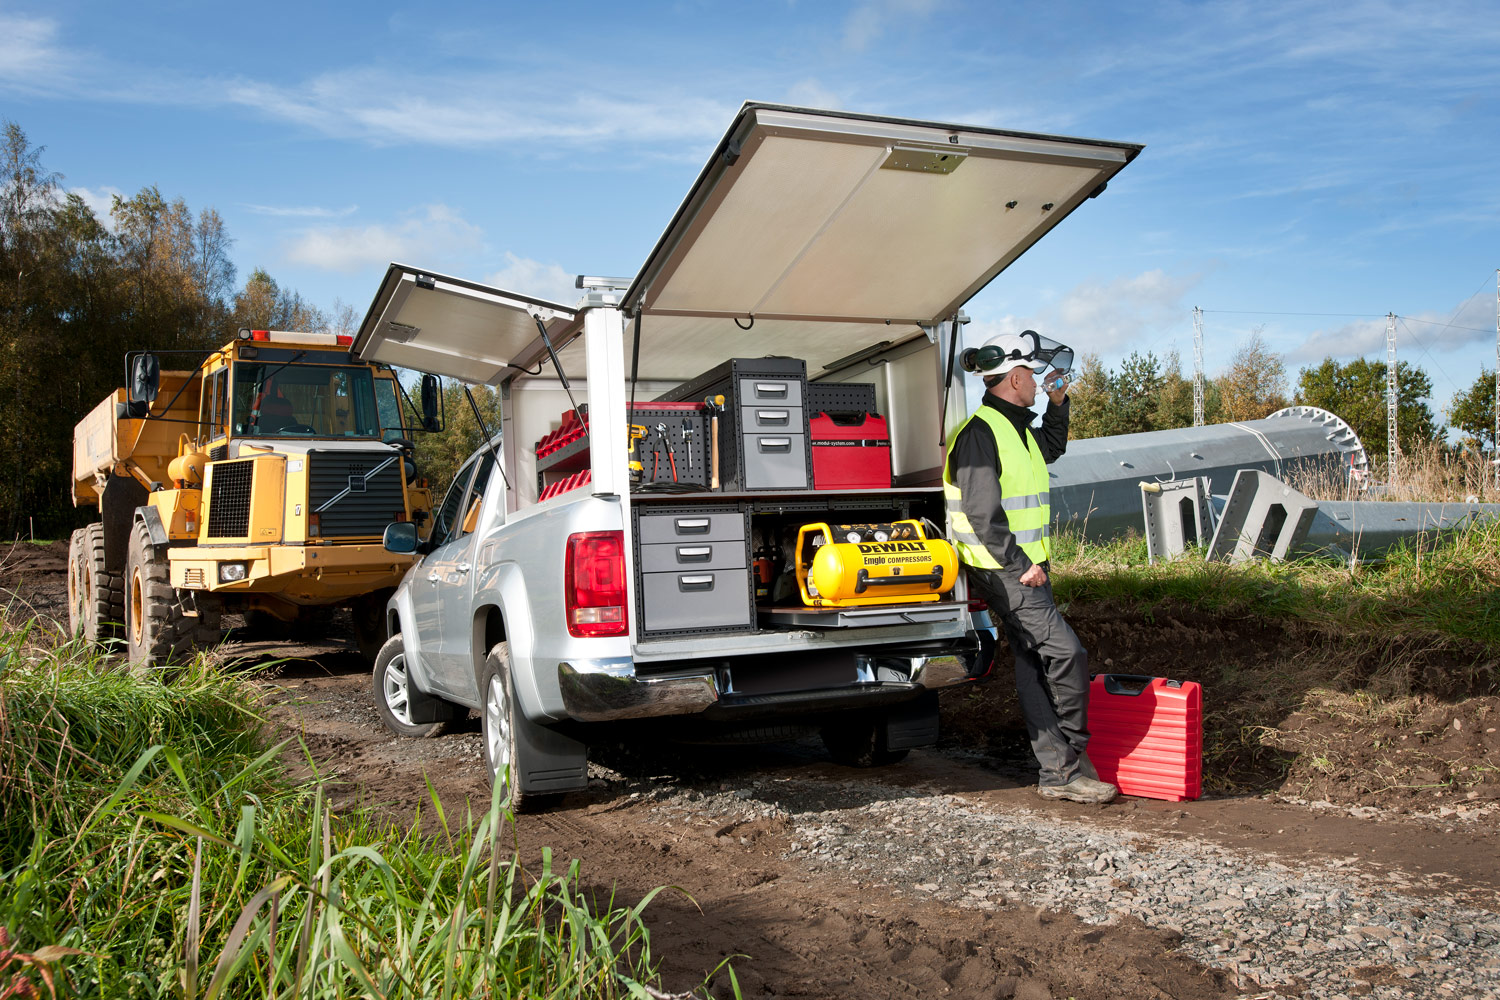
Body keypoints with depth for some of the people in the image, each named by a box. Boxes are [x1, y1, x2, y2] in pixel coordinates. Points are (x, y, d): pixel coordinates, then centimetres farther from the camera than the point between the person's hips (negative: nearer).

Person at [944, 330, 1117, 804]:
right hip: (1005, 571, -10)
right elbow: (981, 512, -22)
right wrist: (1019, 565, -19)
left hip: (1024, 567, 10)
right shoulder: (980, 431, -16)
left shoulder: (1015, 427, 15)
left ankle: (1055, 772, 15)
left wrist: (1057, 404, 23)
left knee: (1034, 666, 10)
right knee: (1066, 652, -11)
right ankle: (1069, 766, 3)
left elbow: (1052, 448, 38)